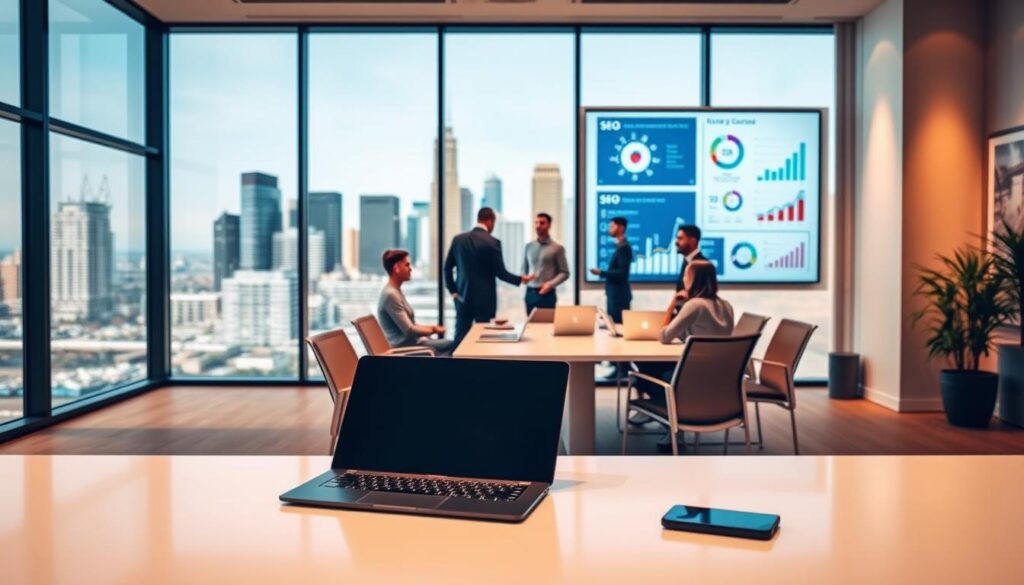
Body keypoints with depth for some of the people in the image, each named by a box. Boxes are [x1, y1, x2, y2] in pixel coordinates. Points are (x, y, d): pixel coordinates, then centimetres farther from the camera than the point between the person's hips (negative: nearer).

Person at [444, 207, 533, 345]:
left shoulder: (458, 239, 3)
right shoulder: (493, 242, -10)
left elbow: (447, 267, 5)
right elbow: (500, 272, -9)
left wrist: (452, 290, 11)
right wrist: (520, 279, 5)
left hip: (463, 297, 4)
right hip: (485, 299, -4)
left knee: (460, 338, 7)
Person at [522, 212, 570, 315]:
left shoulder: (557, 248, 0)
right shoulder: (529, 247, 12)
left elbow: (564, 273, -2)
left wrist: (551, 284, -16)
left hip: (547, 294, -4)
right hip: (530, 293, 4)